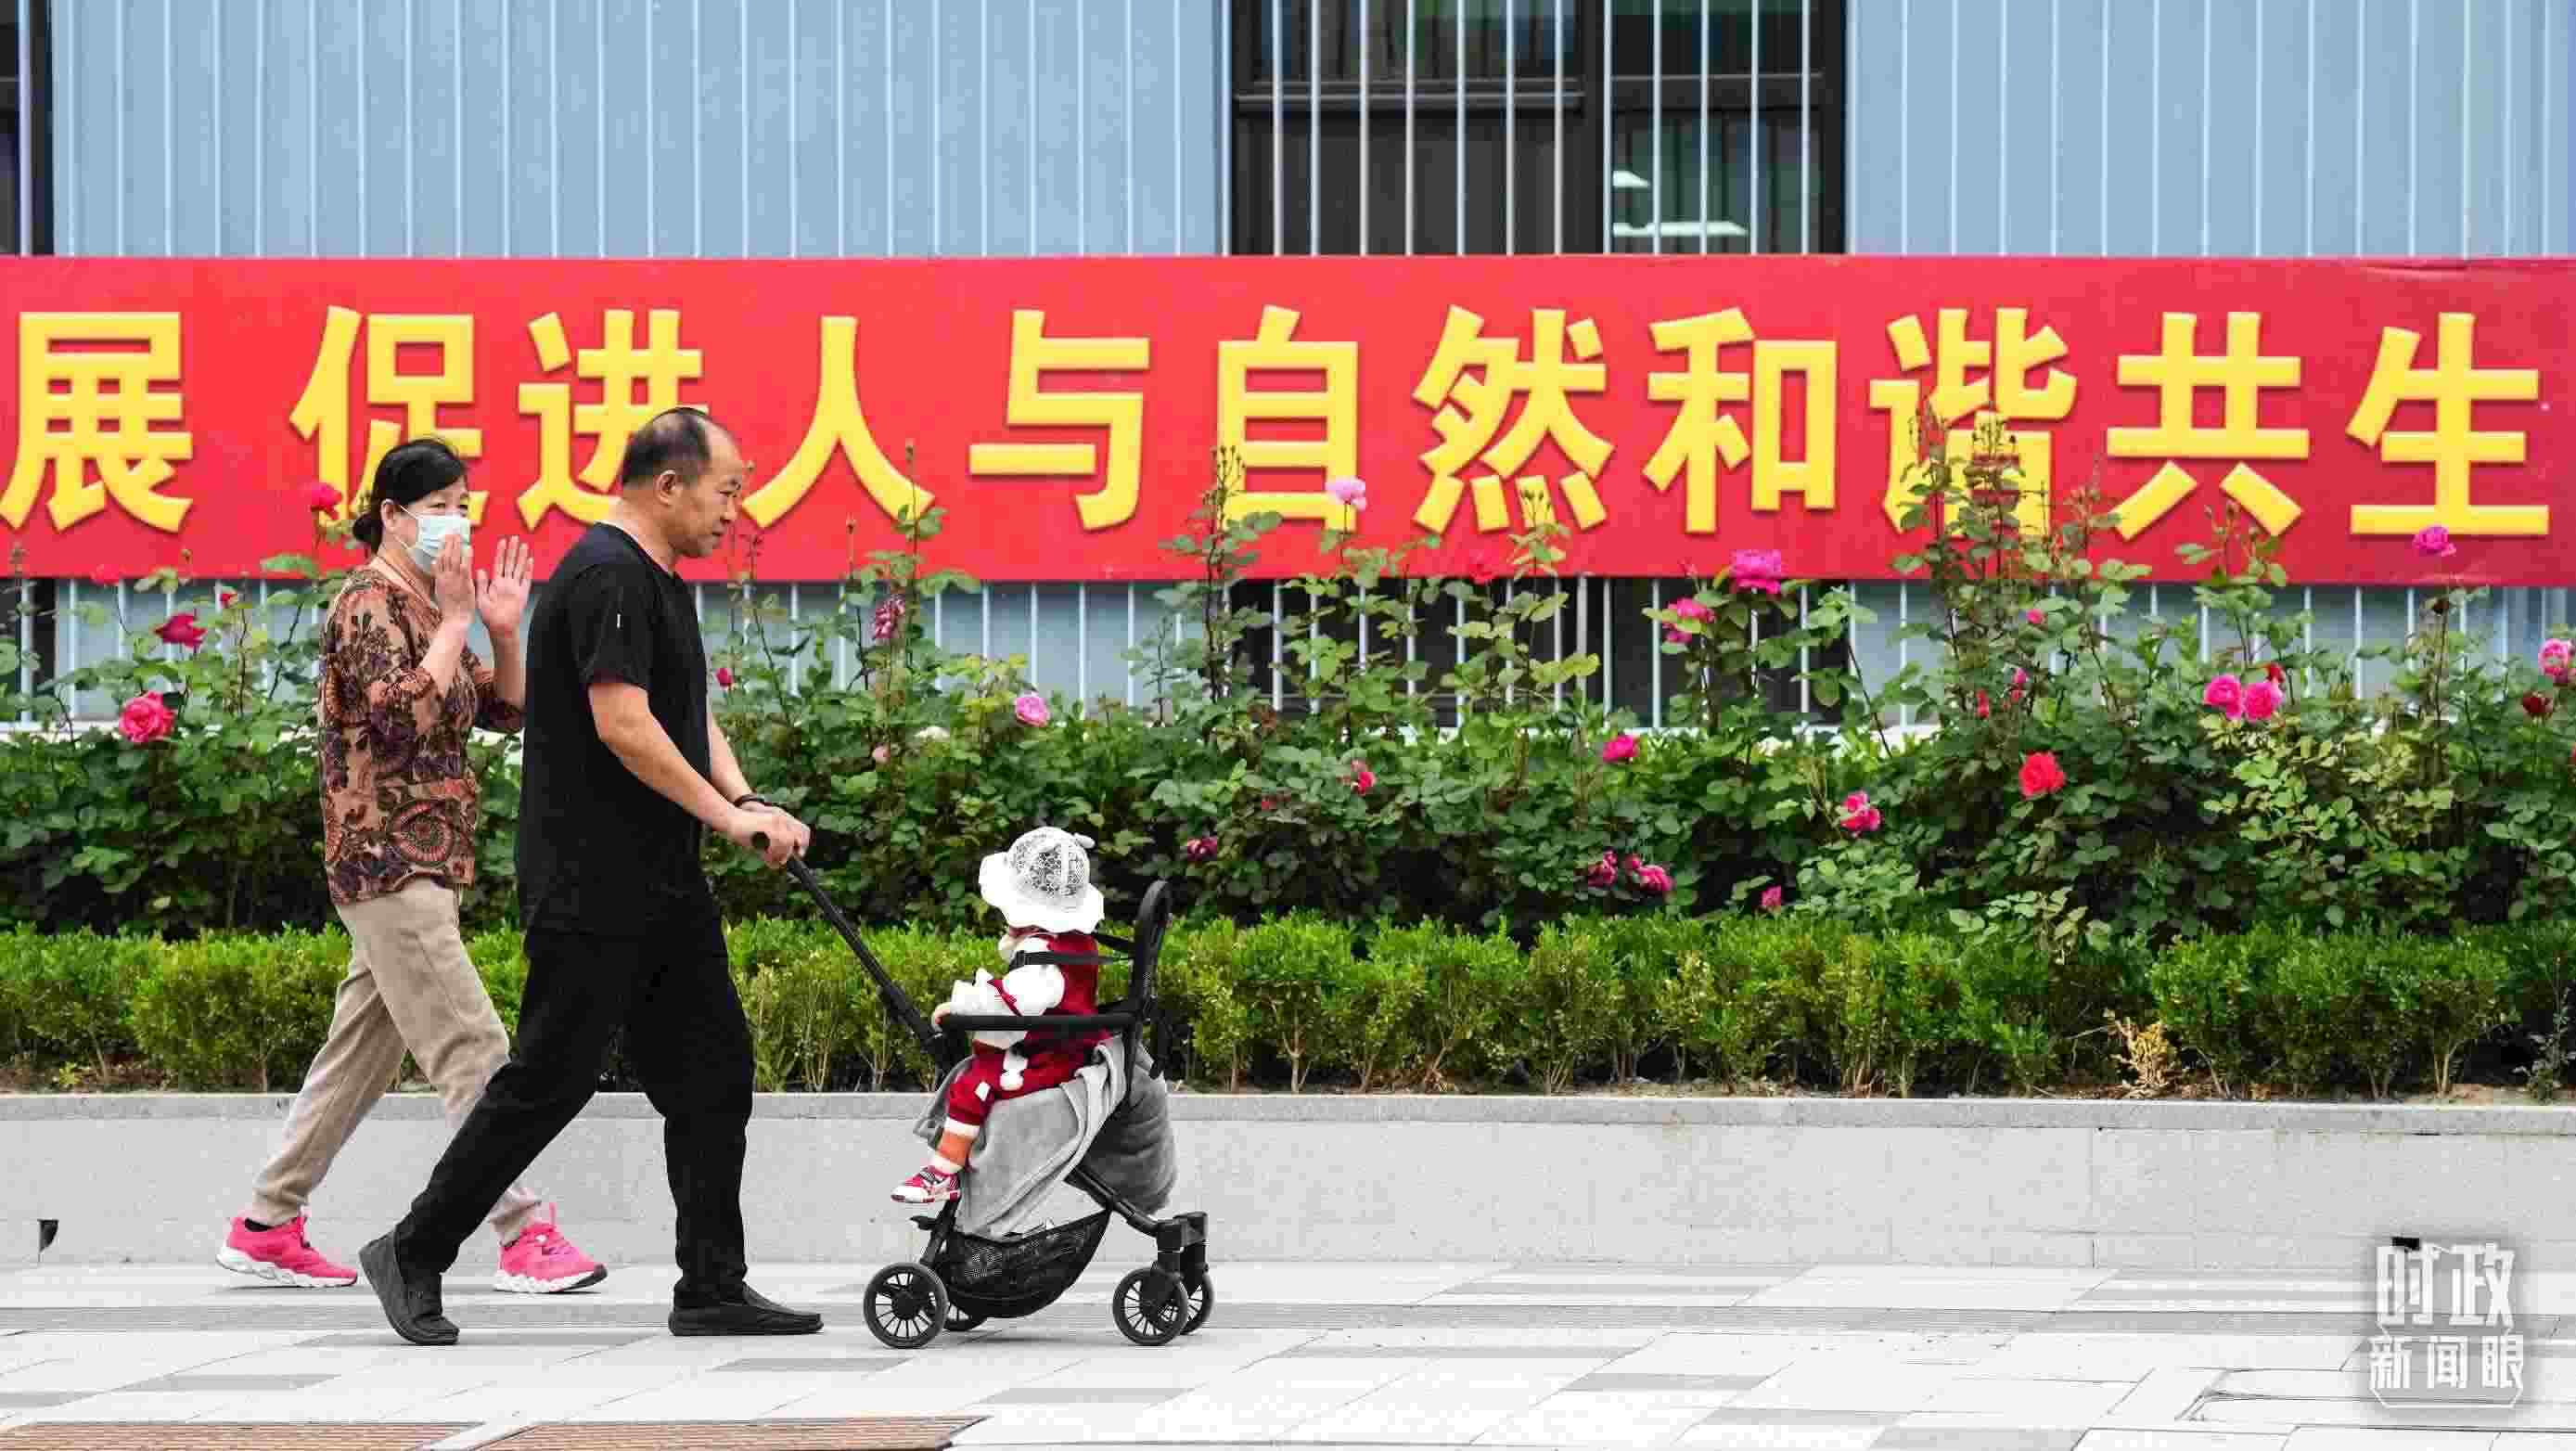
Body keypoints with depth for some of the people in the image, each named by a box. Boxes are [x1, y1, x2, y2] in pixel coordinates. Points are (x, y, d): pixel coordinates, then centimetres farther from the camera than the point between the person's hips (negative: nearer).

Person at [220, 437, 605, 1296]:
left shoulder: (427, 607, 16)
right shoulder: (369, 604, -11)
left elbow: (506, 712, 17)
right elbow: (408, 713, -25)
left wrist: (504, 631, 2)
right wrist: (455, 623, -18)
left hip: (417, 866, 10)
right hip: (389, 860, -10)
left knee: (362, 1051, 12)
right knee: (470, 1049, -12)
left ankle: (266, 1226, 17)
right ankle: (525, 1237, -14)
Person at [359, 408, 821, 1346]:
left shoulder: (660, 584, 17)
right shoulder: (606, 578, -16)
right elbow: (622, 723, -23)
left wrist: (746, 804, 2)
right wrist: (725, 813, -17)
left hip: (664, 885, 10)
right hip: (590, 889, -10)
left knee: (711, 1075, 7)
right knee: (547, 1083, -4)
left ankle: (713, 1288, 9)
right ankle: (413, 1255, 7)